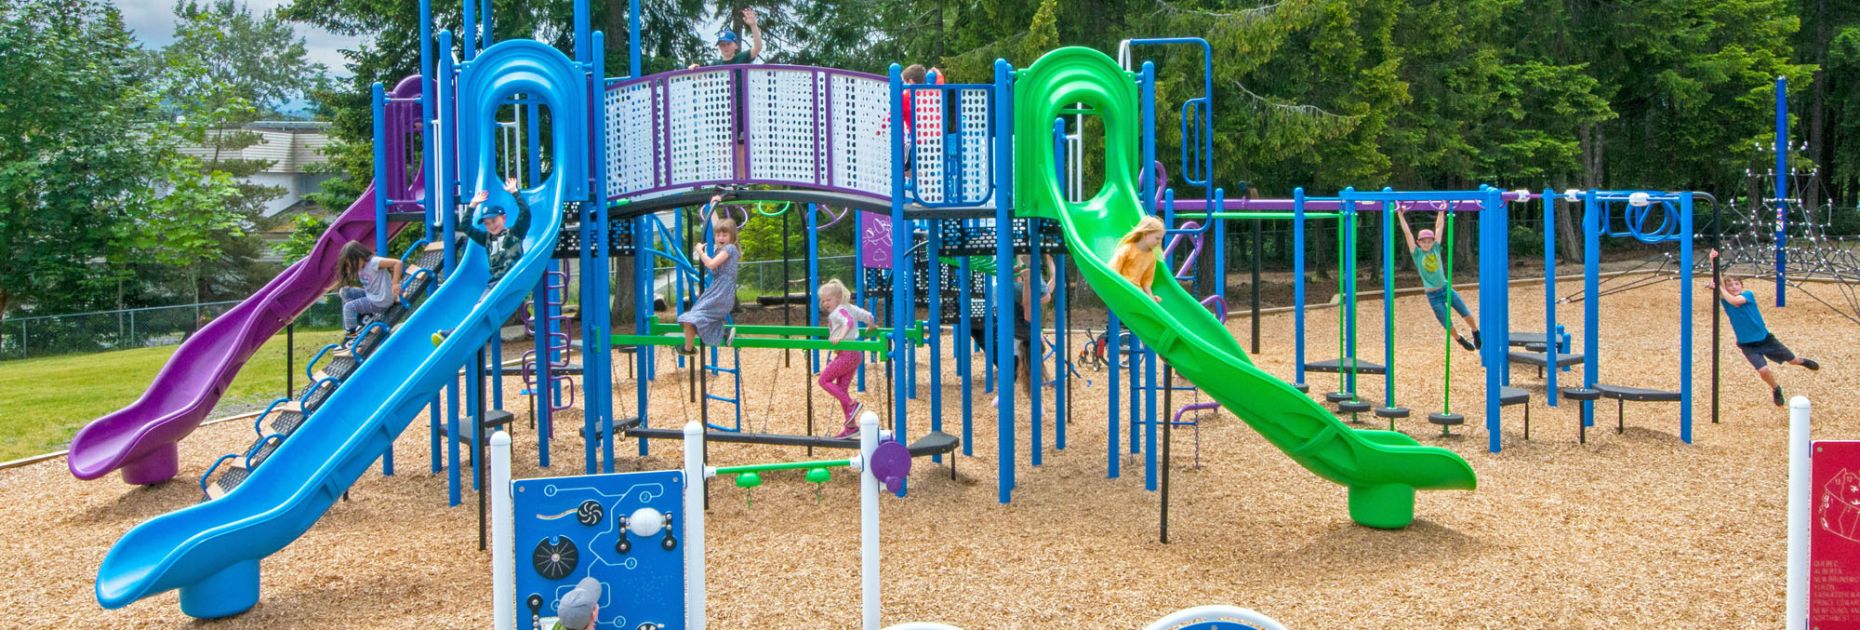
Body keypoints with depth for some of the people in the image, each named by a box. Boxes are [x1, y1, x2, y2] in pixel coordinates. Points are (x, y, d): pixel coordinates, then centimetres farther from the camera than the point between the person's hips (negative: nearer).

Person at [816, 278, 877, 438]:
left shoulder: (839, 310, -11)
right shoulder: (850, 308, 15)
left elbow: (848, 321, -30)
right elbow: (868, 315, 22)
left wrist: (840, 337, -42)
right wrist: (872, 326, 41)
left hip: (847, 354, -10)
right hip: (856, 354, 10)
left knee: (824, 379, -1)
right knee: (841, 389, 12)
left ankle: (851, 404, -7)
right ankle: (851, 426, 13)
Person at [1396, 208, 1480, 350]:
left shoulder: (1436, 249, 3)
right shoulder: (1417, 253, -5)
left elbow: (1439, 227, 6)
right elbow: (1408, 233, -11)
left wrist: (1441, 212, 7)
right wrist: (1401, 216, -15)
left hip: (1447, 288, 3)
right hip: (1433, 295, -3)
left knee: (1466, 313, -4)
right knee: (1448, 325, 2)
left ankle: (1476, 334, 21)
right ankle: (1461, 340, 28)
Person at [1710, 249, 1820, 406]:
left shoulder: (1748, 295, -13)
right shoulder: (1726, 300, -11)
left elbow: (1735, 301, -35)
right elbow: (1717, 281, -25)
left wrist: (1719, 288, -31)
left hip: (1765, 338, 0)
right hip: (1748, 345, 0)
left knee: (1792, 360, 16)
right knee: (1763, 370, -16)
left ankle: (1802, 361, 54)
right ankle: (1775, 389, 15)